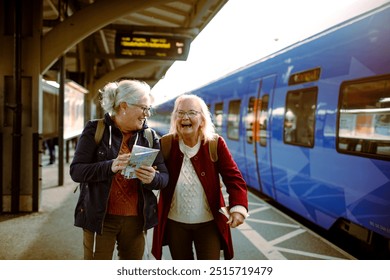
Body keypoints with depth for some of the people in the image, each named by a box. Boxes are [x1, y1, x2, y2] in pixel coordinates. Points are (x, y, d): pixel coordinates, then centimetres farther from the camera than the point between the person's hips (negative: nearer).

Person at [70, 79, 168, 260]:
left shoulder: (149, 135, 4)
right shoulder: (95, 130, -5)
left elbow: (164, 176, 1)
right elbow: (76, 171, -11)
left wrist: (152, 178, -23)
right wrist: (110, 167, -29)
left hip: (136, 219, 3)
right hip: (99, 217, -3)